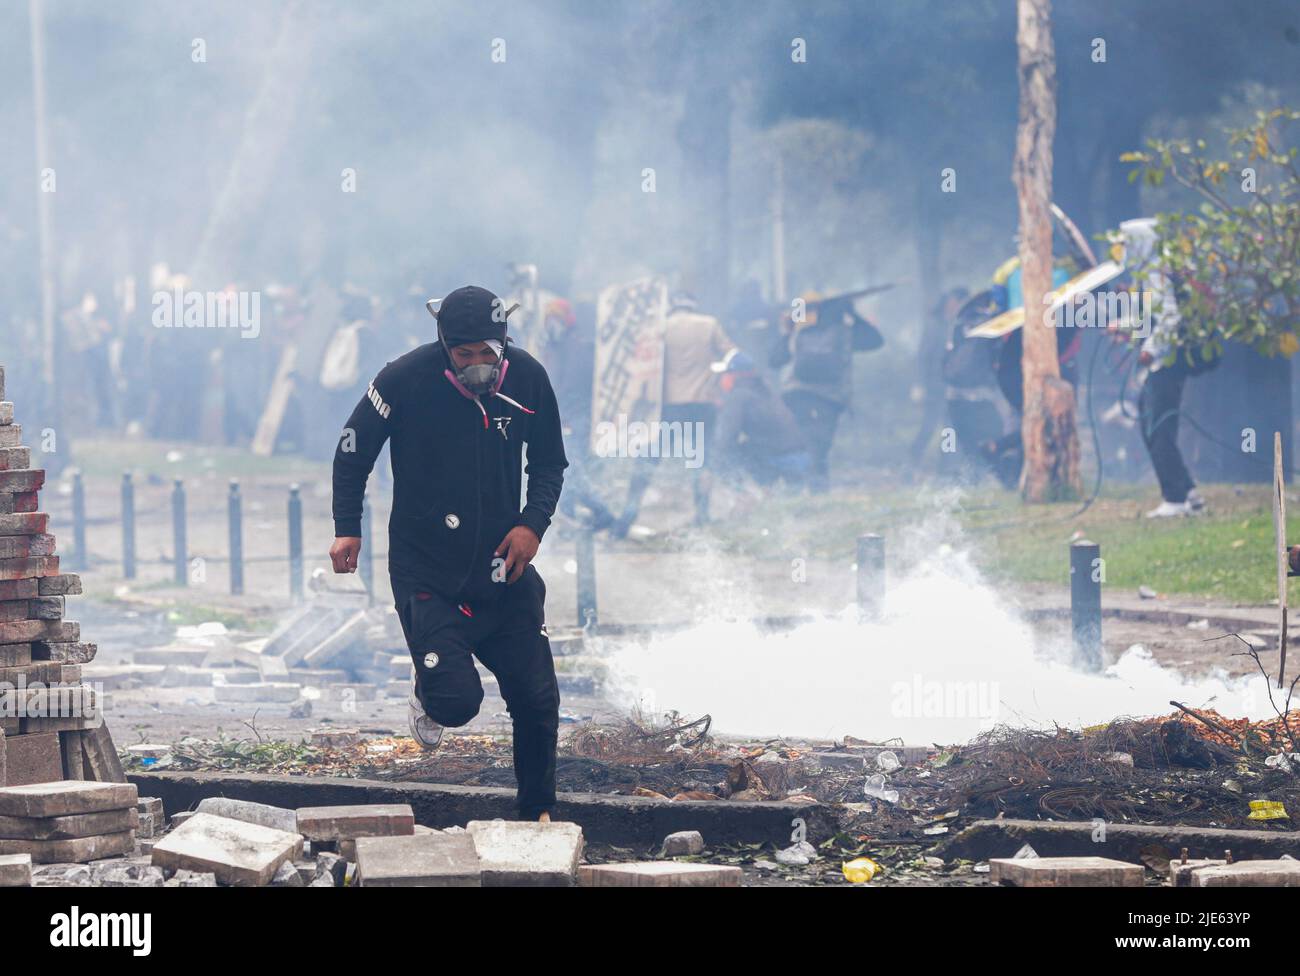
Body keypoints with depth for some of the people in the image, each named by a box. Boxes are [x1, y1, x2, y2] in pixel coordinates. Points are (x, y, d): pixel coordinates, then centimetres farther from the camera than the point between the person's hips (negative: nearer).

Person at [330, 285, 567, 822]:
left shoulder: (527, 378, -5)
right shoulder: (406, 379, -14)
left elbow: (550, 464, 10)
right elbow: (353, 450, 1)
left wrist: (533, 522, -7)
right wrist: (347, 529, -4)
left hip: (503, 567, 3)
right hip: (426, 572, -3)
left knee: (537, 700, 2)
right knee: (457, 701, -15)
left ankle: (538, 814, 23)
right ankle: (428, 693, 24)